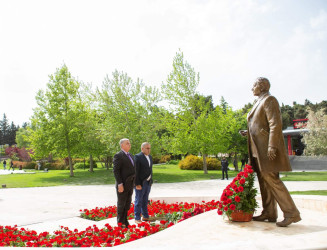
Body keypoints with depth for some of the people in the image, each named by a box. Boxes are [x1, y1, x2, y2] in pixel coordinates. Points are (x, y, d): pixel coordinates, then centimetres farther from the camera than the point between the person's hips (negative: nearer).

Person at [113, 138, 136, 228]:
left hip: (130, 184, 8)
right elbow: (116, 171, -17)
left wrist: (134, 183, 16)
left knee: (127, 203, 13)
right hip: (122, 185, -8)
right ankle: (120, 223, 14)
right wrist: (120, 184, -22)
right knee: (121, 203, 3)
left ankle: (125, 221, 24)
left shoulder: (130, 156, 14)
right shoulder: (118, 156, -12)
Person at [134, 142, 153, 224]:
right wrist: (137, 184, -20)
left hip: (148, 182, 7)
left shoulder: (150, 157, 10)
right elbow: (135, 171, -17)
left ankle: (145, 216, 23)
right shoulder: (137, 157, -15)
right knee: (138, 201, 1)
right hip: (140, 183, -7)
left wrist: (151, 181, 15)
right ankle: (137, 218, 9)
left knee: (145, 200, 14)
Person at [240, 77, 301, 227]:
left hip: (267, 147, -10)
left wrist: (272, 146, -23)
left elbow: (275, 124, -16)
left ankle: (291, 213, -4)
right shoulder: (259, 103, 21)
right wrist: (249, 133, 13)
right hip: (258, 149, 10)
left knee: (271, 179, -12)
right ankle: (269, 213, 14)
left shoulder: (269, 100, -7)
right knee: (264, 180, 8)